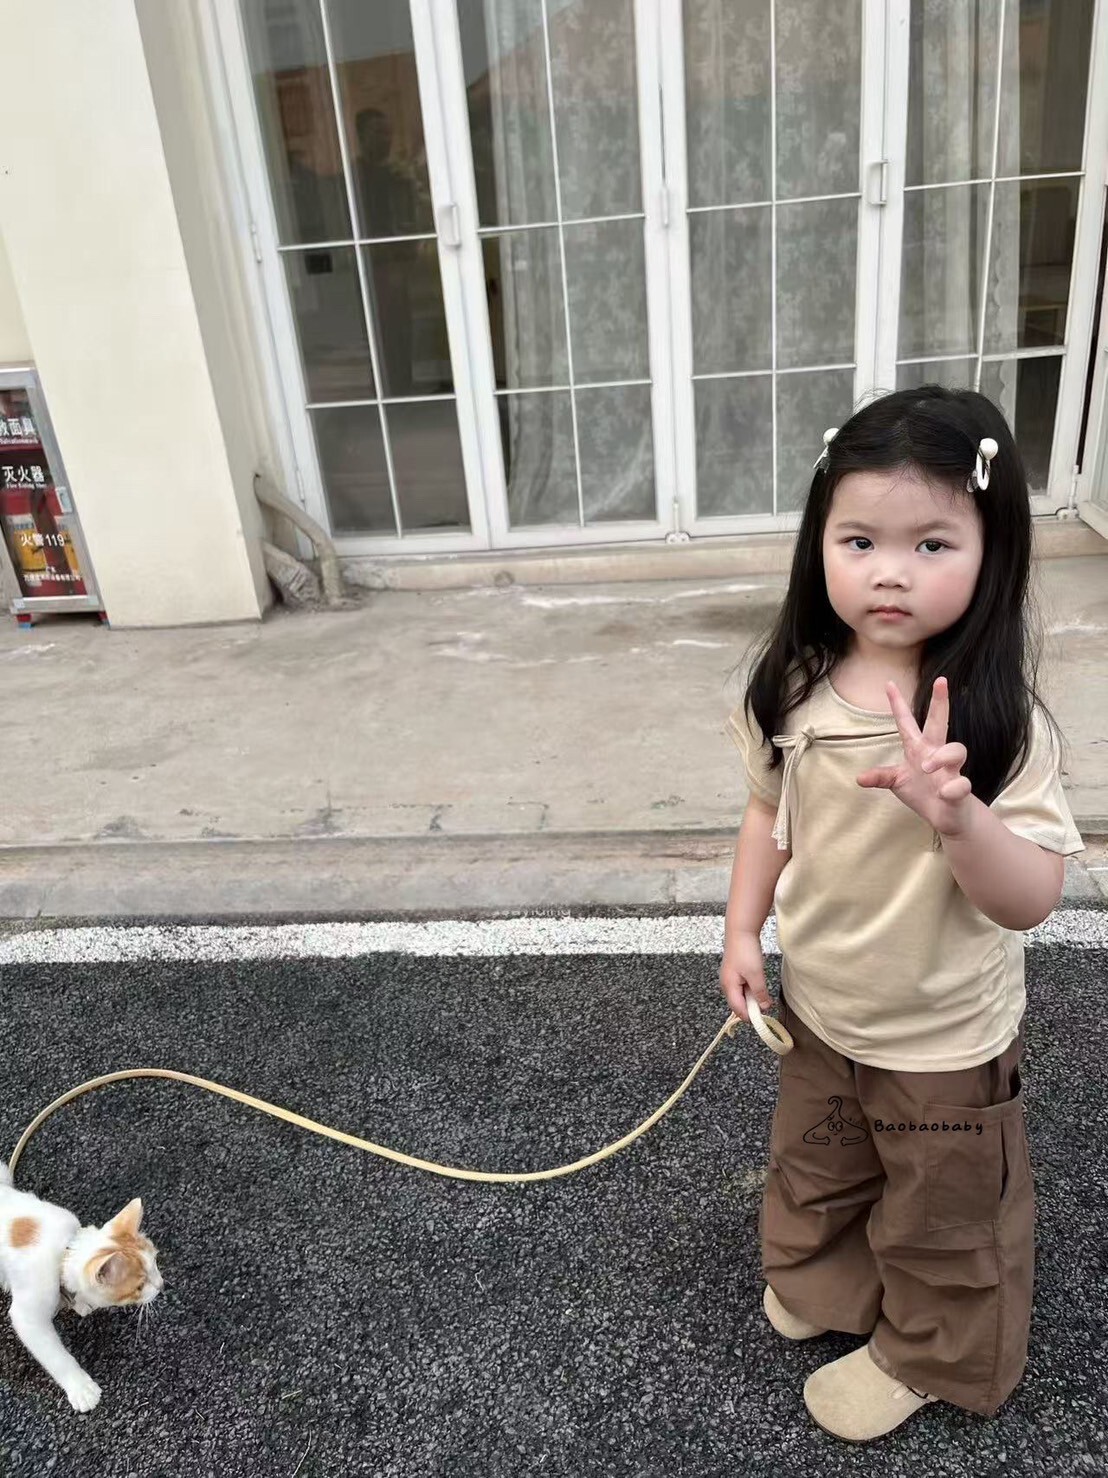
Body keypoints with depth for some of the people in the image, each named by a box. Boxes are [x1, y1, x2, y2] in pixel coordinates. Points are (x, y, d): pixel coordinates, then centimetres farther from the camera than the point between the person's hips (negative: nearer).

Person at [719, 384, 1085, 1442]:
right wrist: (743, 930, -1)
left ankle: (926, 1357, 50)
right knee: (813, 1166, 30)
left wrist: (955, 814, -45)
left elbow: (1032, 900, -28)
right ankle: (819, 1282, 59)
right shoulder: (798, 687, -12)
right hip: (815, 1009, 5)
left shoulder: (999, 718, -26)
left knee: (943, 1218, 21)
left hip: (943, 1042, -4)